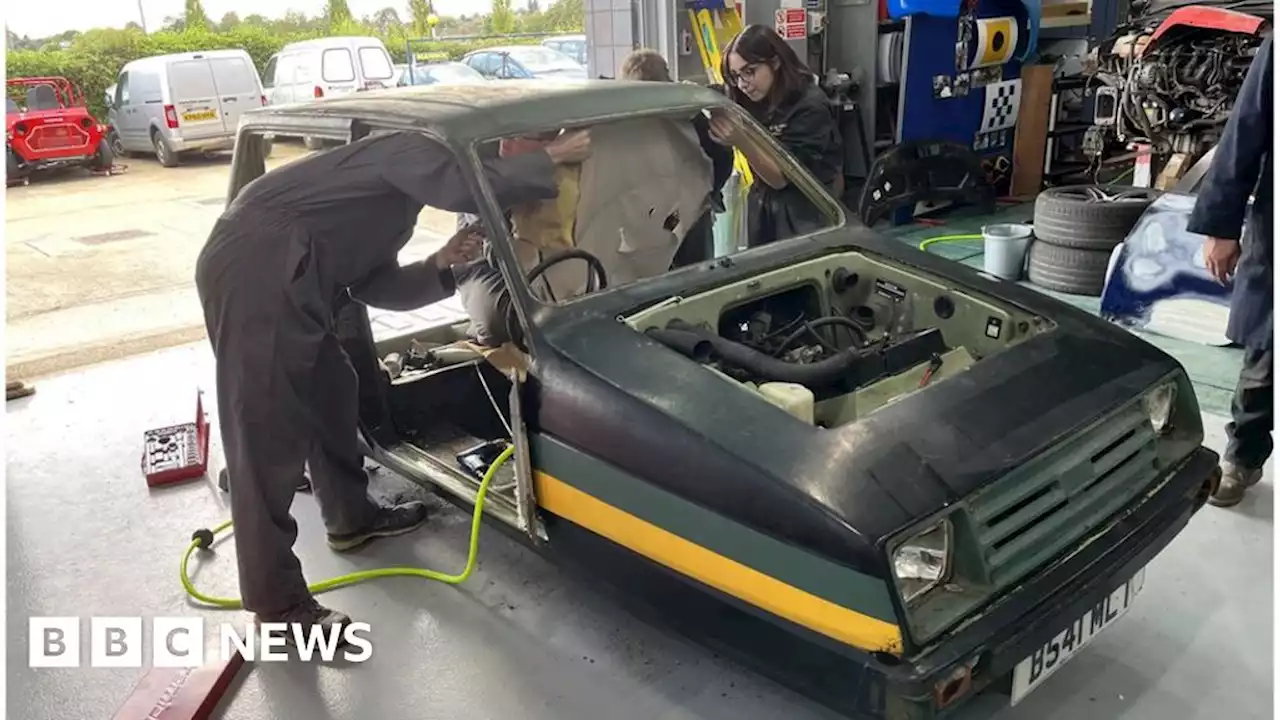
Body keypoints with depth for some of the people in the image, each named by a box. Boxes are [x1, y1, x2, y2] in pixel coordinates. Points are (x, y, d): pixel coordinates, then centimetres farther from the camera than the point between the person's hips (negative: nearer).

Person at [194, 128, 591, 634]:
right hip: (254, 274, -11)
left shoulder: (392, 201, 28)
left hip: (280, 280, 11)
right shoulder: (408, 151, 0)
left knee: (332, 391, 22)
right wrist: (551, 159, -11)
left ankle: (351, 517, 41)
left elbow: (372, 286, 22)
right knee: (269, 433, -8)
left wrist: (440, 267, 9)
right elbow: (466, 188, -21)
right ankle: (278, 605, -1)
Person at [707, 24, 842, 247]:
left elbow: (780, 177, -20)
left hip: (803, 217, -6)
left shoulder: (810, 107, -19)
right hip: (762, 208, 6)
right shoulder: (756, 100, 1)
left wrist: (741, 141, -34)